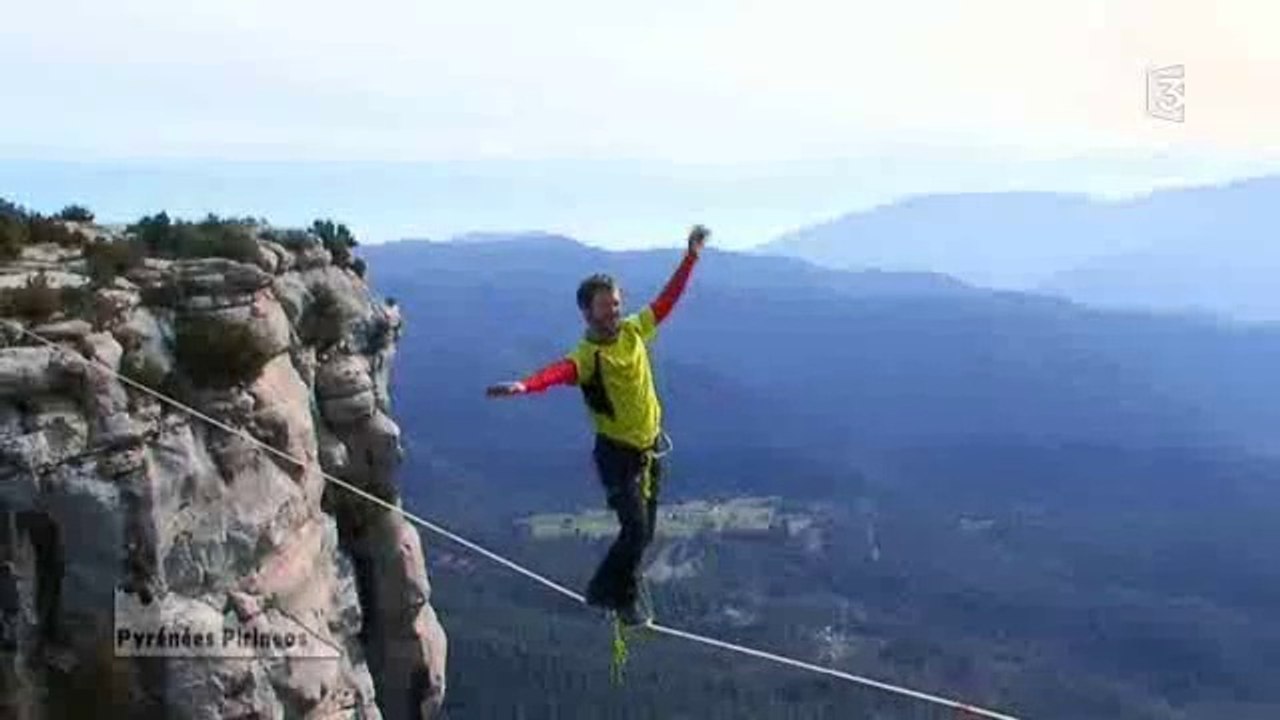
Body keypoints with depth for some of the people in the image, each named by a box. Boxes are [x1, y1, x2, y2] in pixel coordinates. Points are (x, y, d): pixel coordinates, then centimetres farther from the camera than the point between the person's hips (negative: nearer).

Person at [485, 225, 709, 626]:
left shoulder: (634, 331, -4)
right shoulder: (588, 355, -22)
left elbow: (667, 300, 8)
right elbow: (558, 372, -43)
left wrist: (691, 257, 9)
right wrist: (524, 386, -64)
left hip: (651, 446, 6)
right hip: (617, 452, -6)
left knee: (644, 531, 14)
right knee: (635, 529, -12)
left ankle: (608, 589, 33)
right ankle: (625, 598, 11)